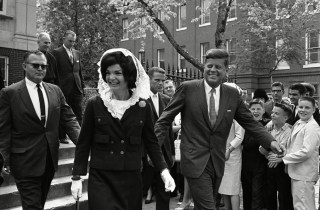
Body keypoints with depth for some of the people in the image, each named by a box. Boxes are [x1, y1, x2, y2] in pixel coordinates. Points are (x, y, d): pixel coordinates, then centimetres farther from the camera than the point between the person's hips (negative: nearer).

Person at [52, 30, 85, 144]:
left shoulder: (77, 53, 14)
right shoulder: (57, 52, -2)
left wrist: (82, 86, 11)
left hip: (77, 89, 5)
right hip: (64, 88, -5)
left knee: (79, 115, 6)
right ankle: (62, 136, 15)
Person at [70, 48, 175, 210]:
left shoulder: (143, 106, 0)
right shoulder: (94, 104, -2)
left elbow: (151, 142, 6)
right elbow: (83, 144, 2)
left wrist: (164, 170, -4)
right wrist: (77, 177, 0)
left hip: (132, 180, 2)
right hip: (101, 179, -1)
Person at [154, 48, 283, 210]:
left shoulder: (232, 94, 3)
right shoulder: (188, 88, -7)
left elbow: (250, 122, 6)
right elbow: (166, 119, -3)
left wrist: (270, 142, -8)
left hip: (218, 162, 4)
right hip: (195, 160, -4)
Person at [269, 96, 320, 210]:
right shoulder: (298, 124, 12)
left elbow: (306, 152, -22)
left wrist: (282, 159, -16)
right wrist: (279, 155, 4)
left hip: (304, 175, -9)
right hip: (295, 172, 9)